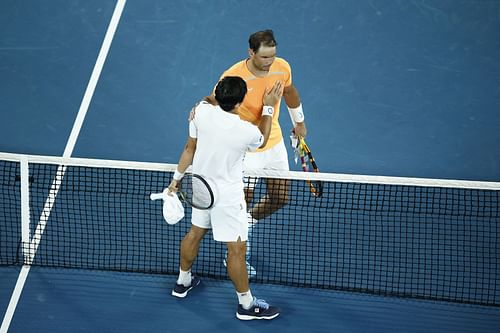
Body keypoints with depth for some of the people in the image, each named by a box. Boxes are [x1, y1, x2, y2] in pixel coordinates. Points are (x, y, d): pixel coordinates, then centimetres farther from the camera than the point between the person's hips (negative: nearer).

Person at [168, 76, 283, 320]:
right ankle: (246, 305, 22)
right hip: (228, 196, -6)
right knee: (236, 249, 7)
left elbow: (189, 148, -2)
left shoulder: (201, 111, -17)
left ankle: (182, 282, 48)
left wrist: (177, 177, 11)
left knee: (195, 233, 27)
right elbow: (262, 140, -1)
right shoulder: (247, 132, -29)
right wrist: (268, 107, 4)